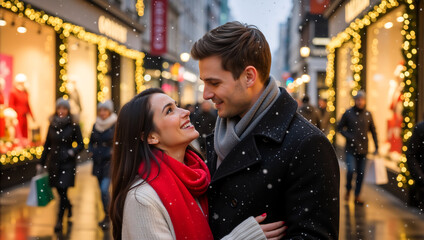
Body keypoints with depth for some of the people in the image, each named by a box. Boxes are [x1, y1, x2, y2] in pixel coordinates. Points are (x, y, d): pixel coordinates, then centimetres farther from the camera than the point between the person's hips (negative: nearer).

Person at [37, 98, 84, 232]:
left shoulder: (73, 126, -3)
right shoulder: (52, 126, 7)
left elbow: (81, 144, 1)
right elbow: (47, 145, 12)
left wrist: (73, 151, -18)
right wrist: (41, 163, 11)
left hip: (68, 162, -4)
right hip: (53, 162, 4)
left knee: (63, 190, -10)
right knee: (59, 191, 10)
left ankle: (59, 221, -4)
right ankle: (69, 207, 41)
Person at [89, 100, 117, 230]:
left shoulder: (115, 125, -8)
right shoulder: (95, 125, 8)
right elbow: (91, 142, 20)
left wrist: (114, 152, -17)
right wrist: (92, 151, 2)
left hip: (110, 160, -6)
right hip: (98, 161, 6)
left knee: (104, 189, -16)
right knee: (102, 189, 12)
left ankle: (107, 218, -4)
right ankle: (107, 216, 25)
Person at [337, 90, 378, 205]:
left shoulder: (368, 114, 6)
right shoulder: (348, 113, -2)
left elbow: (373, 131, 12)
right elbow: (339, 127, 4)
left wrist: (376, 147, 8)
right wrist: (348, 136, -10)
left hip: (363, 149, 3)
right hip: (351, 148, -3)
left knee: (361, 173, 4)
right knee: (351, 170, -13)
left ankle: (357, 196, 16)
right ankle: (348, 190, 14)